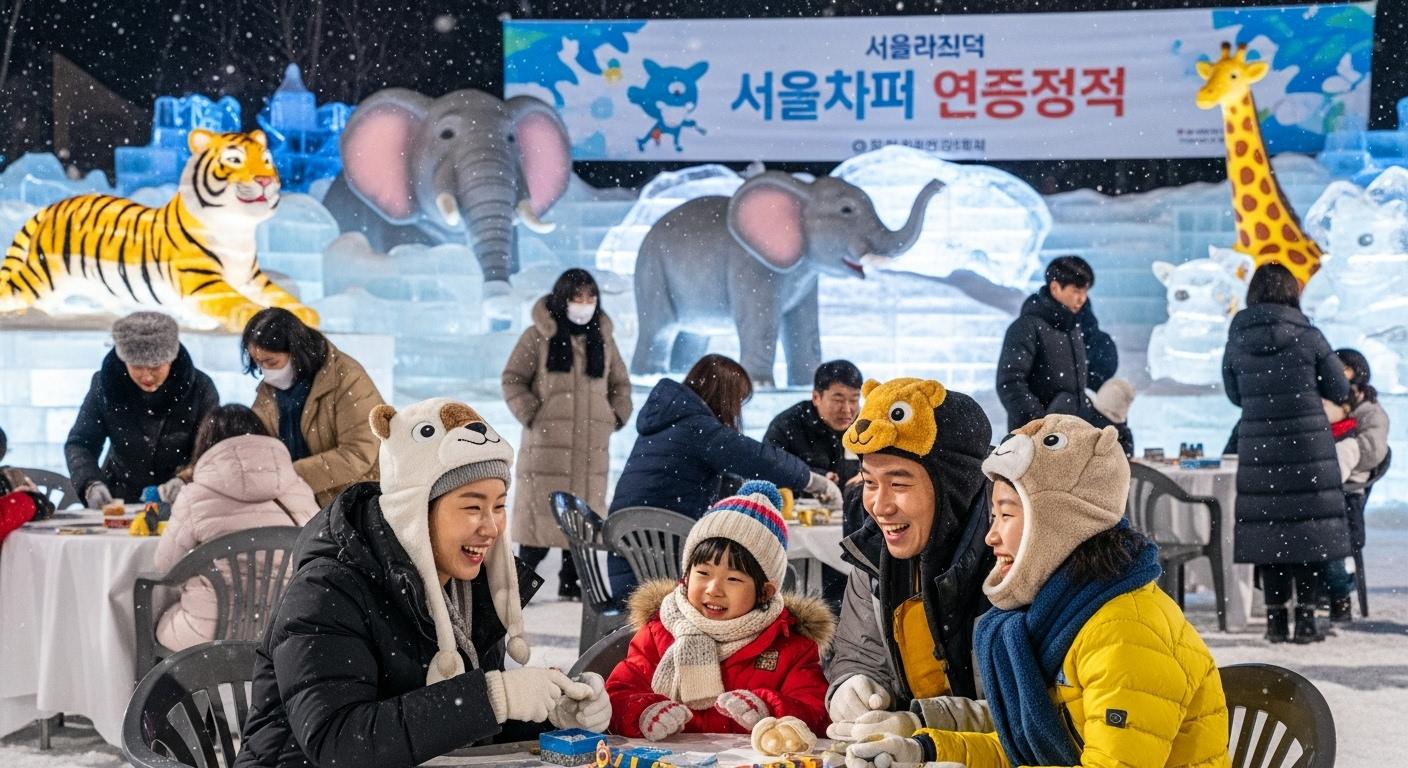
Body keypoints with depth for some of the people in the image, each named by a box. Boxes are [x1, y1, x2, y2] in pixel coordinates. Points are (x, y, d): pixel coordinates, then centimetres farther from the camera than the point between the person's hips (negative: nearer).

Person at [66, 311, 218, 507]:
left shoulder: (200, 388, -8)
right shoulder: (104, 385, -4)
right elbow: (79, 444, -1)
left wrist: (187, 481, -30)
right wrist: (91, 484, -21)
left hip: (181, 506, 0)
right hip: (119, 501, 1)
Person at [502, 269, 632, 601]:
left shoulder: (603, 339, 14)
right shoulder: (538, 336, 0)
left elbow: (620, 384, 23)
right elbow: (513, 379, 1)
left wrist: (616, 416, 9)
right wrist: (531, 415, -8)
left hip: (592, 447, 4)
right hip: (547, 443, -4)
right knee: (541, 512, -7)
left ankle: (571, 582, 15)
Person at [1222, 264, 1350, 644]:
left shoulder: (1237, 341, 0)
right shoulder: (1307, 336, -7)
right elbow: (1339, 391, 2)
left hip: (1258, 449, 2)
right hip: (1309, 444, -2)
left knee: (1268, 529, 8)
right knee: (1309, 527, 4)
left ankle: (1276, 618, 12)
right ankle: (1305, 619, 5)